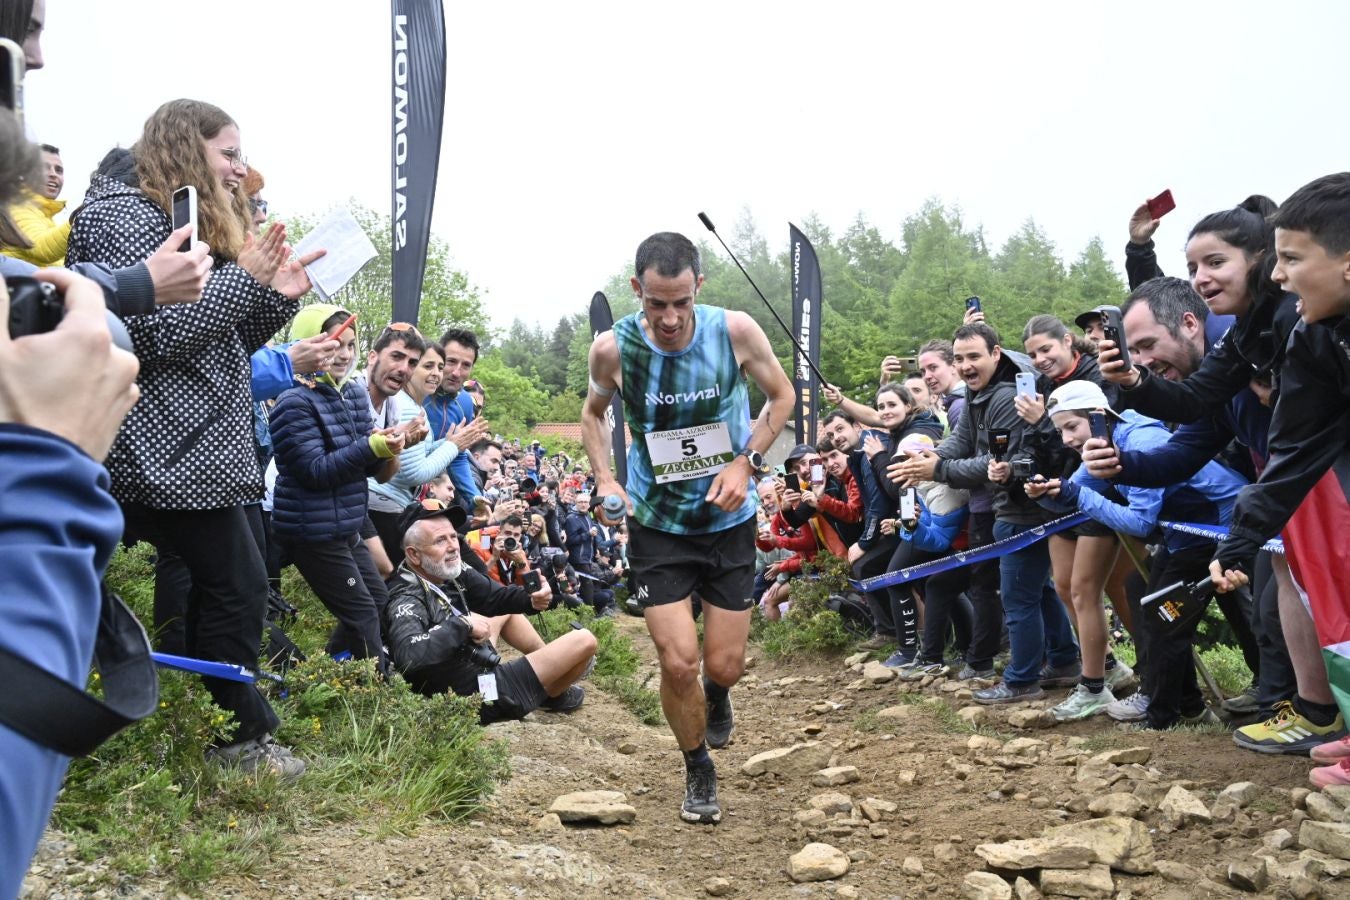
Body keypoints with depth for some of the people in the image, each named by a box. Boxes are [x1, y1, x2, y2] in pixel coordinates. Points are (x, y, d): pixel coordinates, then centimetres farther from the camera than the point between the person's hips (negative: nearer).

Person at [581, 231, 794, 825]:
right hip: (657, 526, 0)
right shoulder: (613, 348, -15)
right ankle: (699, 772, 21)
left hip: (729, 522, 1)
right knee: (679, 662, -8)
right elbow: (593, 413, 7)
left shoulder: (735, 331, -17)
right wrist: (604, 478, -8)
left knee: (724, 666, 6)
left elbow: (781, 396, 1)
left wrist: (746, 463, -13)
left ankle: (717, 696, 46)